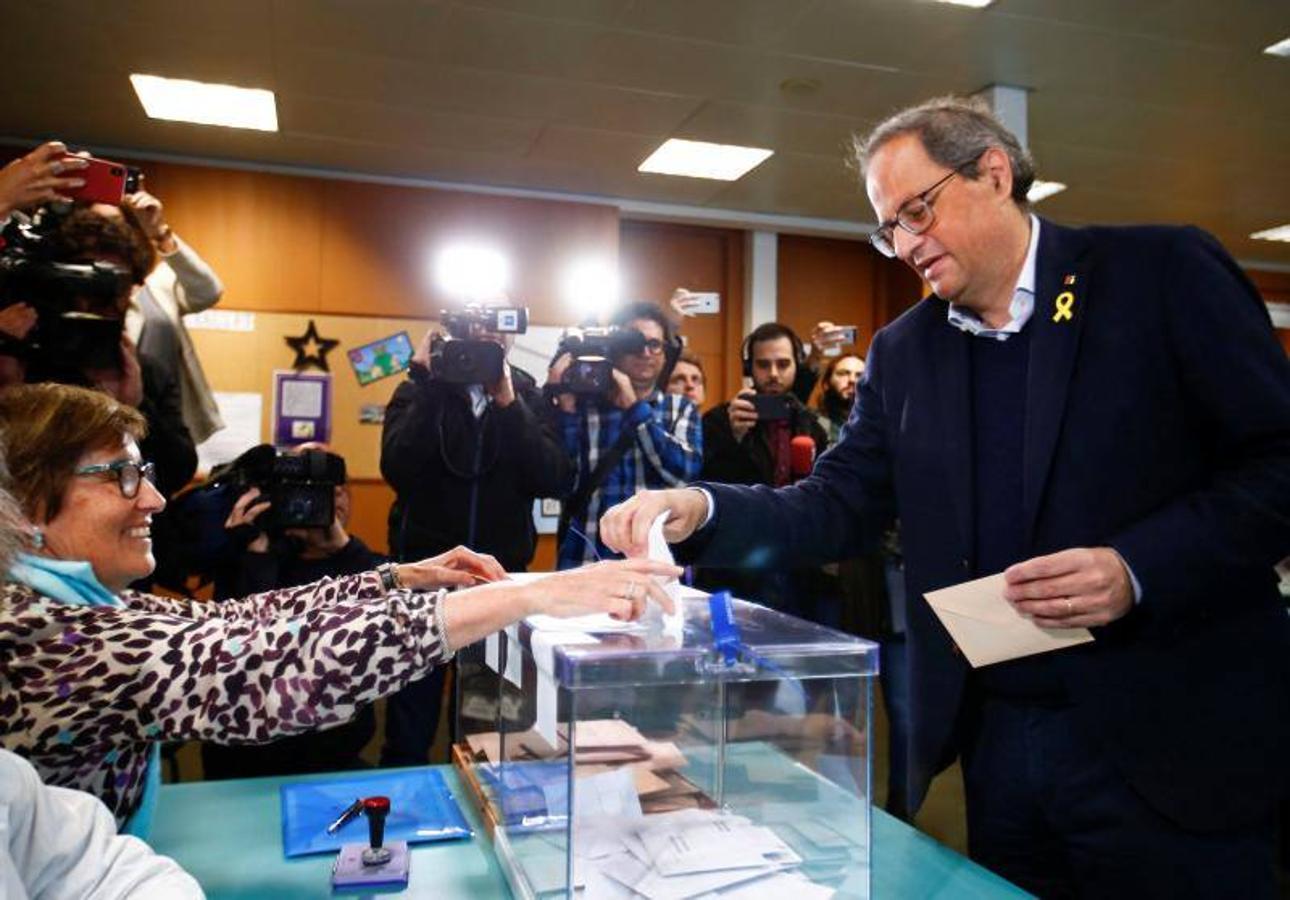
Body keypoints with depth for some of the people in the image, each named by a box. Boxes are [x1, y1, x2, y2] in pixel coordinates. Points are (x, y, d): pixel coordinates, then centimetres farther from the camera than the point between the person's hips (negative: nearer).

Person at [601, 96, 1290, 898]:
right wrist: (703, 511, -12)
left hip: (1170, 741, -4)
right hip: (995, 742, 4)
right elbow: (842, 504, 4)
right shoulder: (903, 351, 8)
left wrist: (1135, 569, -21)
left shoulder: (1163, 272, -5)